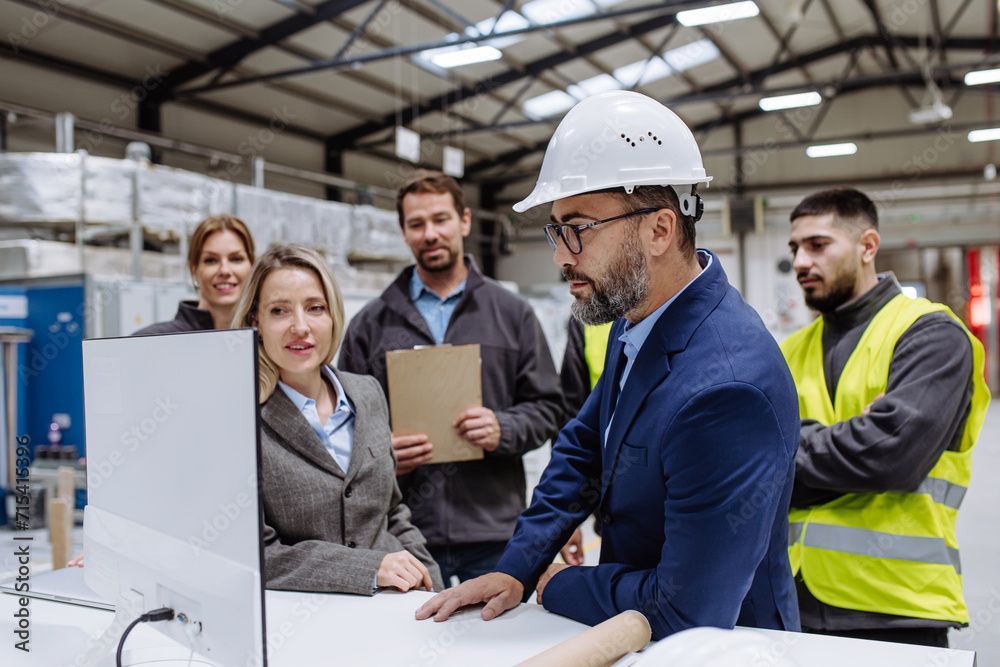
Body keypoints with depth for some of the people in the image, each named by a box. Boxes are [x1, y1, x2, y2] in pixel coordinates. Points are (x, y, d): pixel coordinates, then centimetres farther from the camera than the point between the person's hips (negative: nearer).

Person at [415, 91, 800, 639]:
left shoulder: (728, 388, -28)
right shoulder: (634, 321, -3)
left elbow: (685, 614, -24)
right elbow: (582, 445, 11)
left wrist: (557, 587, -9)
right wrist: (516, 568, 3)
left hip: (722, 648, -6)